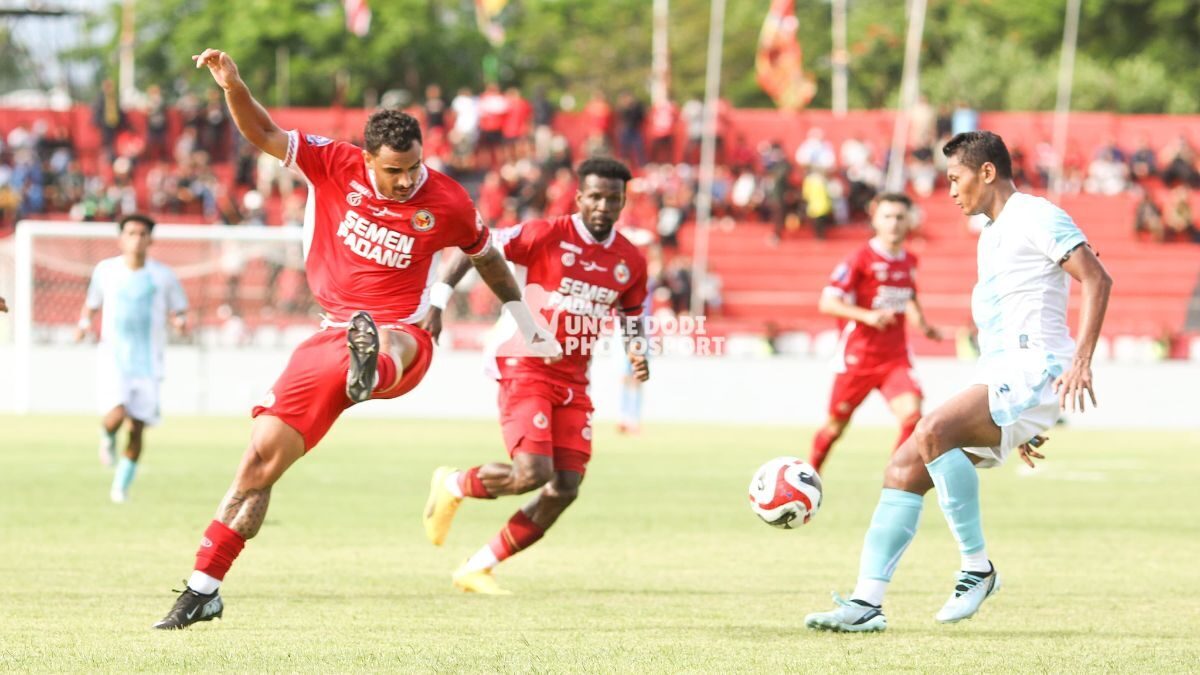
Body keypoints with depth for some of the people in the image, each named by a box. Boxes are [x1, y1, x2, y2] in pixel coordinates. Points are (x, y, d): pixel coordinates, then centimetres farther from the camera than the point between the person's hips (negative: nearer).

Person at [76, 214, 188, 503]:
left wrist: (179, 321, -13)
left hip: (148, 362, 1)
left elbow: (177, 313, 10)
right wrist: (85, 322, -2)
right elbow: (91, 305, 18)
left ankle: (121, 486, 18)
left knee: (137, 429, -1)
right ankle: (107, 437, 13)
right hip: (113, 357, -1)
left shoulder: (163, 276, 1)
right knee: (116, 415, -24)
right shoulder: (106, 270, 3)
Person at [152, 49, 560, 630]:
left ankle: (370, 372, -85)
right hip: (331, 338, 3)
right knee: (262, 456, -2)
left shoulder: (447, 205, -5)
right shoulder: (336, 166, -3)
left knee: (394, 343, -44)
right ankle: (203, 589, 7)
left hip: (401, 334, -3)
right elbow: (263, 135, -2)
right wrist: (233, 86, -21)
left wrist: (526, 324, 25)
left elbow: (486, 257, 14)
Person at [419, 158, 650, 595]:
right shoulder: (545, 236, -10)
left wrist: (637, 356, -3)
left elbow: (632, 322, 19)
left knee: (565, 490, -3)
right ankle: (453, 485, 10)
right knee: (532, 473, -22)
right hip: (526, 370, -6)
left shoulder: (631, 263, 5)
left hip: (573, 383, 6)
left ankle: (477, 569, 11)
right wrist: (437, 303, -14)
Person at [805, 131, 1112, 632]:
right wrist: (1016, 426, 30)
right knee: (903, 470, -2)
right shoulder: (991, 237, 25)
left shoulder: (1036, 217, -4)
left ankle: (977, 568, -20)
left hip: (1035, 368, -9)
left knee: (933, 431, -31)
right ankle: (867, 603, -5)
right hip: (999, 379, 10)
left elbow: (1097, 281, -13)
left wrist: (1082, 360, -24)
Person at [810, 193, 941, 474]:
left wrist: (923, 324, 11)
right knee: (836, 425, 9)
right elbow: (827, 303, -15)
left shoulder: (909, 261, 8)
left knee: (912, 414, -20)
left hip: (896, 357, 4)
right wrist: (867, 316, -27)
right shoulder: (861, 258, -11)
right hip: (858, 355, -4)